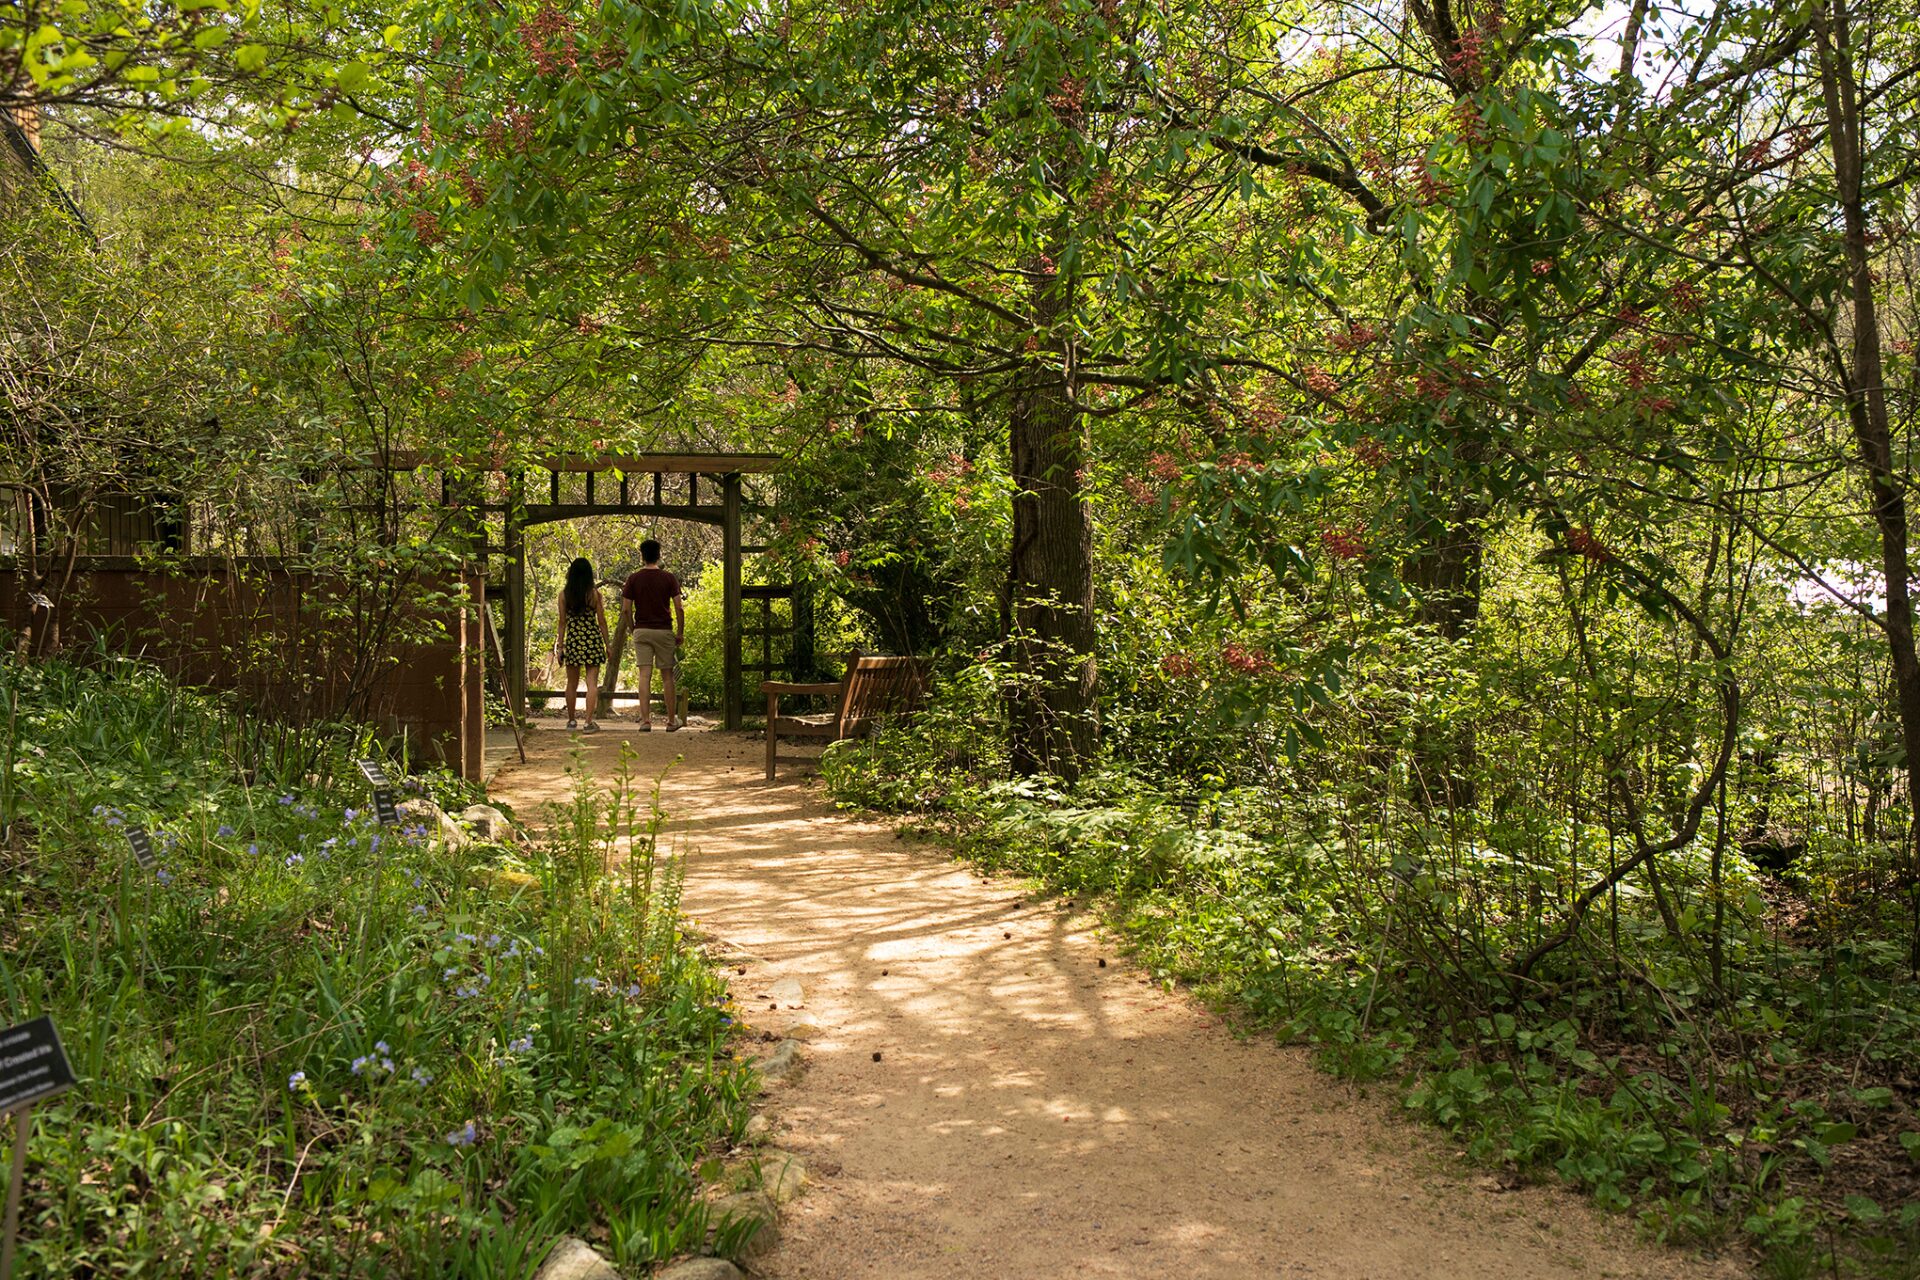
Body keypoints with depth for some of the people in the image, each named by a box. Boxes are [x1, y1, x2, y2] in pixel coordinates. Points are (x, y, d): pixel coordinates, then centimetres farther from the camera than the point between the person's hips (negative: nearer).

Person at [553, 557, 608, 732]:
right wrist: (607, 644, 6)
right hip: (593, 639, -2)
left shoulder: (564, 594, -1)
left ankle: (571, 721, 20)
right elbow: (601, 621, -2)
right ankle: (589, 721, -5)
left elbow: (563, 622, 1)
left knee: (572, 683, 13)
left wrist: (560, 645, 7)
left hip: (573, 640, 2)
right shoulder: (594, 593, -4)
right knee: (592, 682, 0)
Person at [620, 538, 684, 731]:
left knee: (644, 676, -1)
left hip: (642, 631, 0)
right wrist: (680, 633, 3)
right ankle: (671, 721, 11)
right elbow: (679, 608, -7)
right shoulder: (669, 578, -2)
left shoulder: (633, 578, 0)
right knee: (667, 676, 7)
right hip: (664, 631, 0)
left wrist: (633, 628, 12)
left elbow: (626, 609, -2)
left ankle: (645, 720, -7)